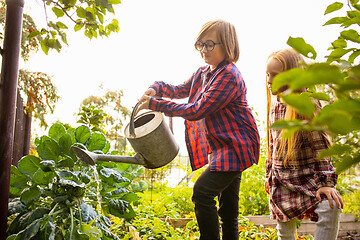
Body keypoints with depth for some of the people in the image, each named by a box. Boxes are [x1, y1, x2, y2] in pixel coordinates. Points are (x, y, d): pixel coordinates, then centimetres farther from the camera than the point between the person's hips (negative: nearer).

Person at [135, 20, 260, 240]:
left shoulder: (229, 75, -19)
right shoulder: (203, 73, 10)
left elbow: (197, 111, -23)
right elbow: (181, 90, 24)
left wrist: (155, 104, -18)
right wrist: (157, 88, 1)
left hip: (235, 147, -9)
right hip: (222, 147, 9)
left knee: (203, 190, -18)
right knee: (227, 200, 17)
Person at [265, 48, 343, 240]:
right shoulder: (274, 106, 6)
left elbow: (320, 144, -13)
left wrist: (326, 182, -18)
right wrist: (269, 176, 17)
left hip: (307, 178, -5)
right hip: (280, 180, 5)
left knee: (330, 208, -31)